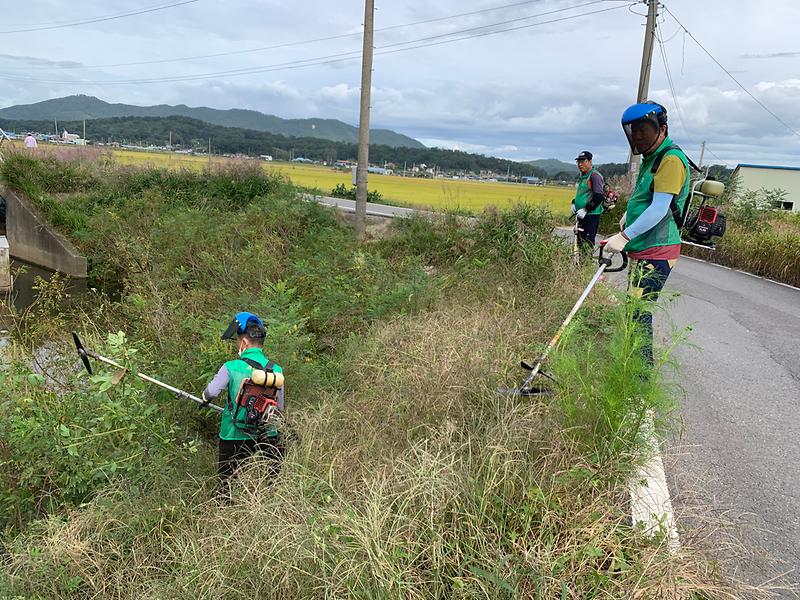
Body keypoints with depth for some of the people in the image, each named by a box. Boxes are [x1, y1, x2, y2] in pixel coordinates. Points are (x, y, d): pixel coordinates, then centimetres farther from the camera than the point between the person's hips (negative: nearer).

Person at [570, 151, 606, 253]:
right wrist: (574, 203, 13)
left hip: (591, 215, -10)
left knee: (587, 245, -11)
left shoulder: (594, 175, -12)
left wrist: (586, 209, -22)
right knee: (580, 243, 14)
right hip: (581, 215, 10)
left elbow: (599, 197, -20)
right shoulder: (582, 176, 17)